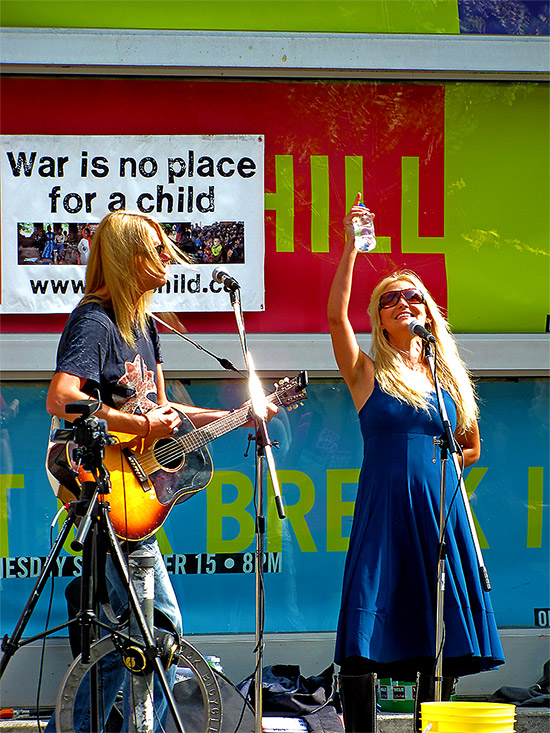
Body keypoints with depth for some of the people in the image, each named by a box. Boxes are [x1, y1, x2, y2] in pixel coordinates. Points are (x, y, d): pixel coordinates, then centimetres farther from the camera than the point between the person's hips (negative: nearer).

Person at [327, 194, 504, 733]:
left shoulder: (449, 376, 14)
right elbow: (335, 315, -12)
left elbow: (471, 447, 23)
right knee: (366, 633, -9)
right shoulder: (368, 373, 4)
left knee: (440, 629, 4)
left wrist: (430, 464, 6)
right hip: (382, 507, -3)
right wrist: (351, 249, -16)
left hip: (439, 507, 3)